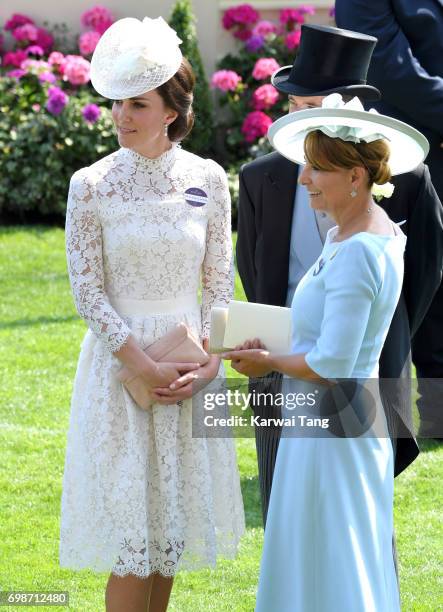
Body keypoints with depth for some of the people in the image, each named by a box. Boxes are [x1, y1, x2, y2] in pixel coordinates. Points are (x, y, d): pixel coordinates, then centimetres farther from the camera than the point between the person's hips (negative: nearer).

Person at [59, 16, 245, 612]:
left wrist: (209, 361, -9)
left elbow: (221, 283, 4)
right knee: (133, 524, -2)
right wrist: (147, 367, -14)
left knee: (174, 520, 9)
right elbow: (88, 293, -7)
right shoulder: (92, 186, -7)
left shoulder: (206, 179, 0)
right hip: (121, 360, -3)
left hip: (192, 364, 3)